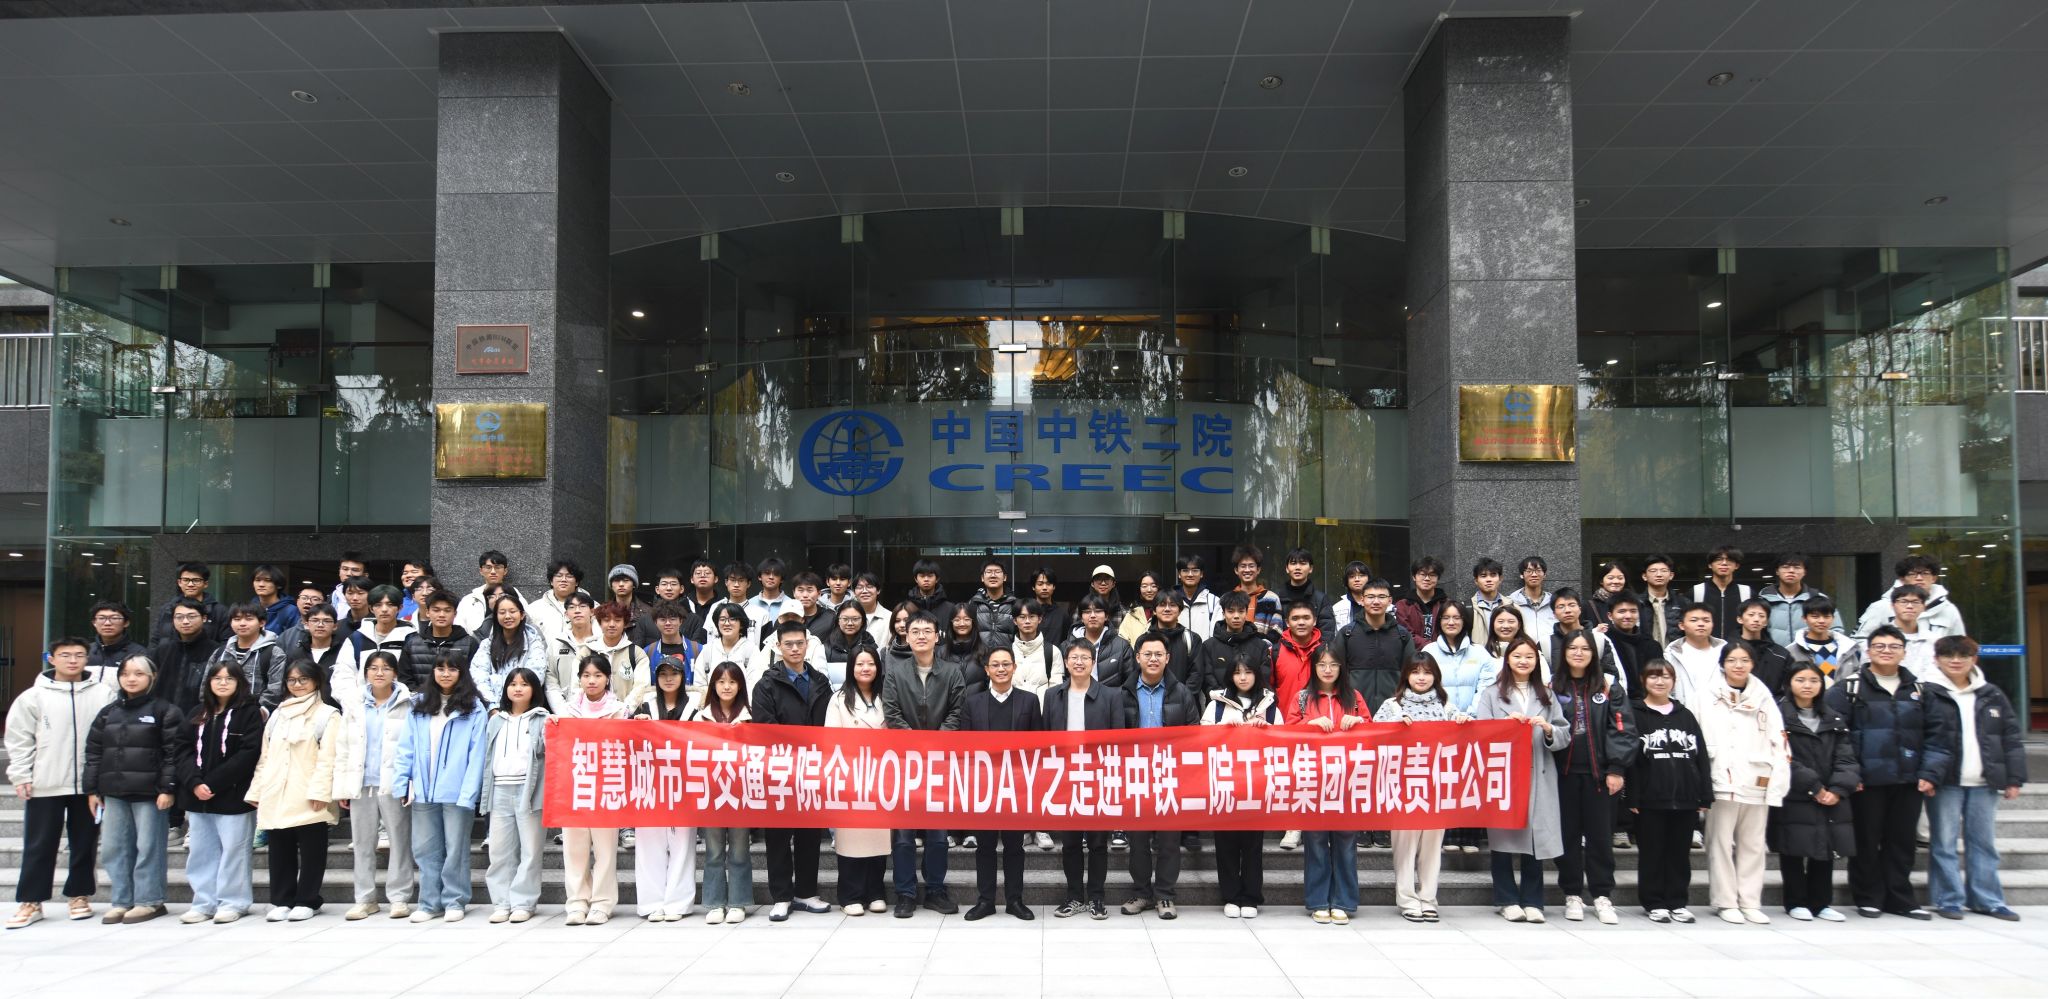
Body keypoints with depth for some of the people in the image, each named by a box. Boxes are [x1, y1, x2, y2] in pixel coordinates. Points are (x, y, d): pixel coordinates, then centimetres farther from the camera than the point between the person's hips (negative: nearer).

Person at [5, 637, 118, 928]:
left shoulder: (104, 693, 1)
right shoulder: (34, 696, 0)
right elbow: (19, 739, 3)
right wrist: (21, 775, -3)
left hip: (90, 784, 1)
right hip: (45, 785, -1)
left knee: (85, 844, 9)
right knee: (39, 846, 4)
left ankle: (79, 896, 21)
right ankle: (30, 902, 12)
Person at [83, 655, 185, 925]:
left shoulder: (165, 711, -2)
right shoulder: (108, 713, 15)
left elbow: (174, 753, -7)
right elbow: (93, 752, 16)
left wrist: (168, 788, -13)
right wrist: (92, 789, 10)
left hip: (149, 792, -6)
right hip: (114, 792, 6)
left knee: (148, 847, -2)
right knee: (114, 848, 8)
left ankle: (148, 901, 6)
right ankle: (120, 901, 17)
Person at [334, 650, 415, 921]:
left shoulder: (407, 704, -1)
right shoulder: (353, 705, 11)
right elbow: (343, 748, 11)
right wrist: (341, 786, 4)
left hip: (393, 784, -4)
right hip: (361, 784, 4)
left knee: (400, 840, 1)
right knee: (362, 843, 9)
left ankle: (399, 897, 7)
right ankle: (365, 899, 16)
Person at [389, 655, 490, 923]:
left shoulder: (474, 709, -3)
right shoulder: (419, 707, 9)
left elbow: (477, 754, -8)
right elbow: (406, 748, 7)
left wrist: (468, 793, -15)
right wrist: (401, 785, -2)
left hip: (456, 791, -4)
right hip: (423, 790, 4)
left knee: (455, 848, 4)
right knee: (425, 849, 8)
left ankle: (455, 901, 13)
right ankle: (430, 902, 16)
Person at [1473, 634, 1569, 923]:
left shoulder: (1547, 695, 15)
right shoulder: (1491, 694, 8)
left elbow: (1565, 737, 10)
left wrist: (1549, 730, -10)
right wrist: (1507, 723, -15)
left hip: (1538, 777, 2)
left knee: (1535, 837, 1)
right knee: (1503, 837, 0)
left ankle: (1532, 901, 9)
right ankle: (1507, 900, 10)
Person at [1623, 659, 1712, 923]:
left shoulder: (1686, 716, 13)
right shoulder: (1636, 715, 0)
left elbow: (1701, 756, 11)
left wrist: (1704, 796, 5)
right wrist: (1632, 797, -12)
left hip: (1685, 797, 4)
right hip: (1650, 799, -4)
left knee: (1680, 852, 9)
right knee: (1652, 852, 3)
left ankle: (1677, 902, 18)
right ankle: (1654, 903, 11)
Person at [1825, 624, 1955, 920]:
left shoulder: (1922, 692, 10)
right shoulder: (1848, 690, -1)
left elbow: (1939, 736, 7)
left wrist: (1931, 774, -3)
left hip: (1909, 782, 3)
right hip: (1866, 782, -3)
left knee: (1902, 841, 10)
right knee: (1866, 841, 3)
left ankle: (1899, 899, 21)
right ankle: (1868, 899, 14)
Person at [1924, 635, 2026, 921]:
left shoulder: (1992, 696, 10)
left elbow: (2012, 739, 11)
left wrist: (2015, 779, 5)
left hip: (1984, 783, 4)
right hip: (1945, 783, -4)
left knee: (1984, 843, 10)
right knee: (1944, 843, -1)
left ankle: (1987, 900, 18)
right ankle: (1948, 900, 6)